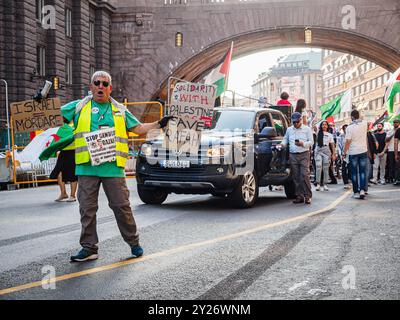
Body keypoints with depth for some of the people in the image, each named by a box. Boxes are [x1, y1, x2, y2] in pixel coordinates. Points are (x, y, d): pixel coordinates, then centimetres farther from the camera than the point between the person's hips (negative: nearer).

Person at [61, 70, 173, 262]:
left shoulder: (120, 110, 14)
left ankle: (133, 242, 16)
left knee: (121, 206, 1)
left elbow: (138, 128, 15)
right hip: (87, 167, 0)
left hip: (113, 167, 0)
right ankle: (89, 248, 12)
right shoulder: (79, 107, 11)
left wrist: (159, 124, 6)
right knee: (87, 208, 3)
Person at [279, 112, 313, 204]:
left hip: (304, 155, -3)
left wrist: (303, 144, -15)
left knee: (305, 175, -13)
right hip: (293, 155, 3)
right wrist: (283, 144, 4)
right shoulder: (289, 129, 17)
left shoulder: (307, 129, 7)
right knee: (296, 177, 1)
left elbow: (311, 142, 3)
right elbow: (285, 139, 26)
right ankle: (299, 196, 7)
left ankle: (307, 196, -8)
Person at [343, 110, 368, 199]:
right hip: (363, 151, 2)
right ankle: (362, 189, -7)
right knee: (363, 171, 6)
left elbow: (348, 141, -13)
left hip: (353, 152, -2)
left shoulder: (349, 127, -11)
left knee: (354, 172, 5)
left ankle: (356, 192, 6)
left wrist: (344, 153, -5)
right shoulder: (364, 124, -1)